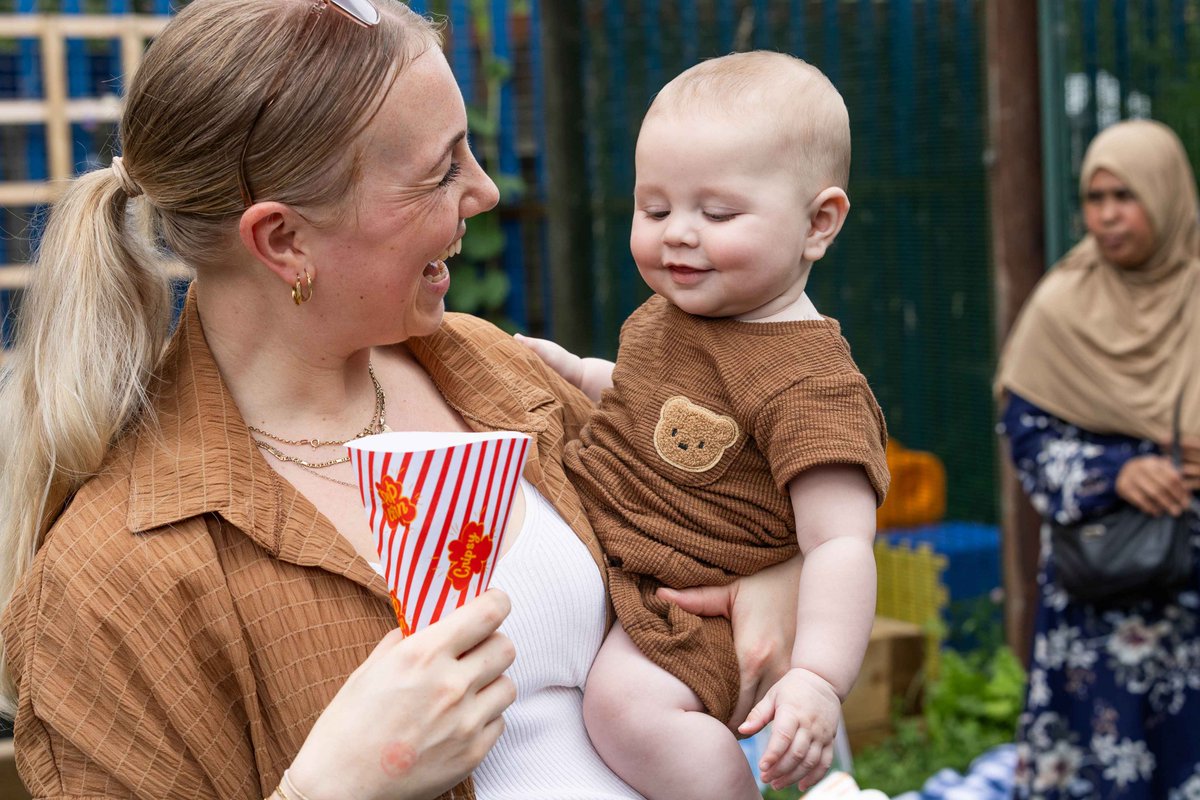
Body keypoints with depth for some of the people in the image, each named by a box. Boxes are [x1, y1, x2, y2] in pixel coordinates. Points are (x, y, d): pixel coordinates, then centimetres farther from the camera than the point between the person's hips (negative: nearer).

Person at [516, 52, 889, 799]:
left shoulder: (811, 384, -22)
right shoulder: (669, 314, 7)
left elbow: (840, 546, -27)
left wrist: (818, 679, -39)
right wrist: (572, 369, 16)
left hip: (679, 599, -9)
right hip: (590, 545, 10)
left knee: (626, 702, -36)